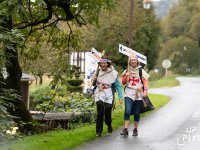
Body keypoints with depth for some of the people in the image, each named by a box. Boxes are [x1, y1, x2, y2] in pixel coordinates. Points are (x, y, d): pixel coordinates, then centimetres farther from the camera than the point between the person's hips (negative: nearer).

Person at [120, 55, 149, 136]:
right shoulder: (127, 71, 11)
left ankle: (135, 130, 19)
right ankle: (125, 129, -17)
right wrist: (127, 75, -6)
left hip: (138, 94, 0)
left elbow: (145, 82, 0)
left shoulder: (141, 71, 4)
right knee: (127, 111, -16)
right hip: (129, 93, 0)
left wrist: (145, 91, -15)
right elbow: (123, 82, 9)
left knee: (136, 113, 5)